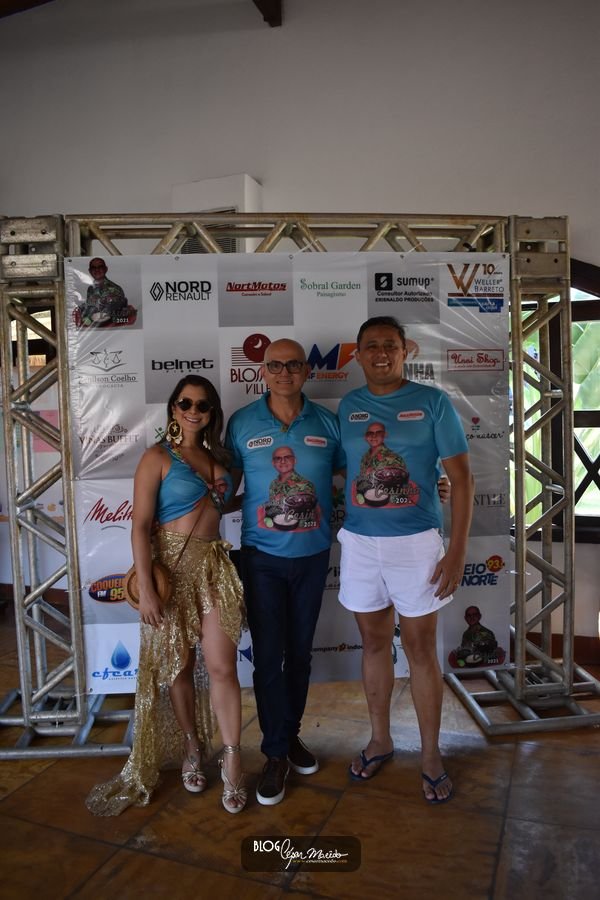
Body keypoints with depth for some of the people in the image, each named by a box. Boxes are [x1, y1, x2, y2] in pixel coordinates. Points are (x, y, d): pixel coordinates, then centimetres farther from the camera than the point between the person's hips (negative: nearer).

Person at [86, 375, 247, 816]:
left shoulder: (218, 456, 10)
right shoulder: (158, 457, -6)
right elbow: (140, 525, -12)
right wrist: (146, 589, -16)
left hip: (214, 565, 4)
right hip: (171, 566, -3)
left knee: (222, 666, 0)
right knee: (178, 665, 10)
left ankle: (233, 760, 15)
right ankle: (193, 749, 31)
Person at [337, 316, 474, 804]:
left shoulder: (432, 401, -4)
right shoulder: (349, 406, 5)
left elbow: (462, 477, -5)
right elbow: (347, 470, 11)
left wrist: (458, 549, -10)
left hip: (417, 542, -3)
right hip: (360, 543, 3)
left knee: (421, 648, 8)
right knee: (374, 643, 15)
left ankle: (431, 753, 26)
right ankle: (380, 739, 34)